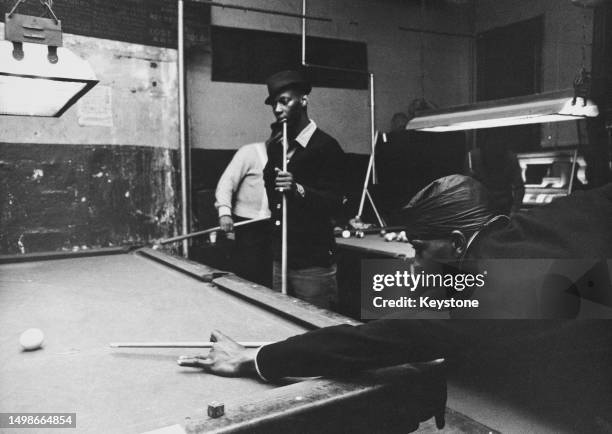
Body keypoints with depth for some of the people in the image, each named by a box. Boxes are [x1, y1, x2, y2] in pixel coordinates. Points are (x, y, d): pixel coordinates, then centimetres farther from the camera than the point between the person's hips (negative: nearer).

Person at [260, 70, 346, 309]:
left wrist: (298, 189, -31)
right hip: (279, 258, 7)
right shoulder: (276, 146, 12)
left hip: (313, 264, -7)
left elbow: (333, 203, -19)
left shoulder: (326, 146, -11)